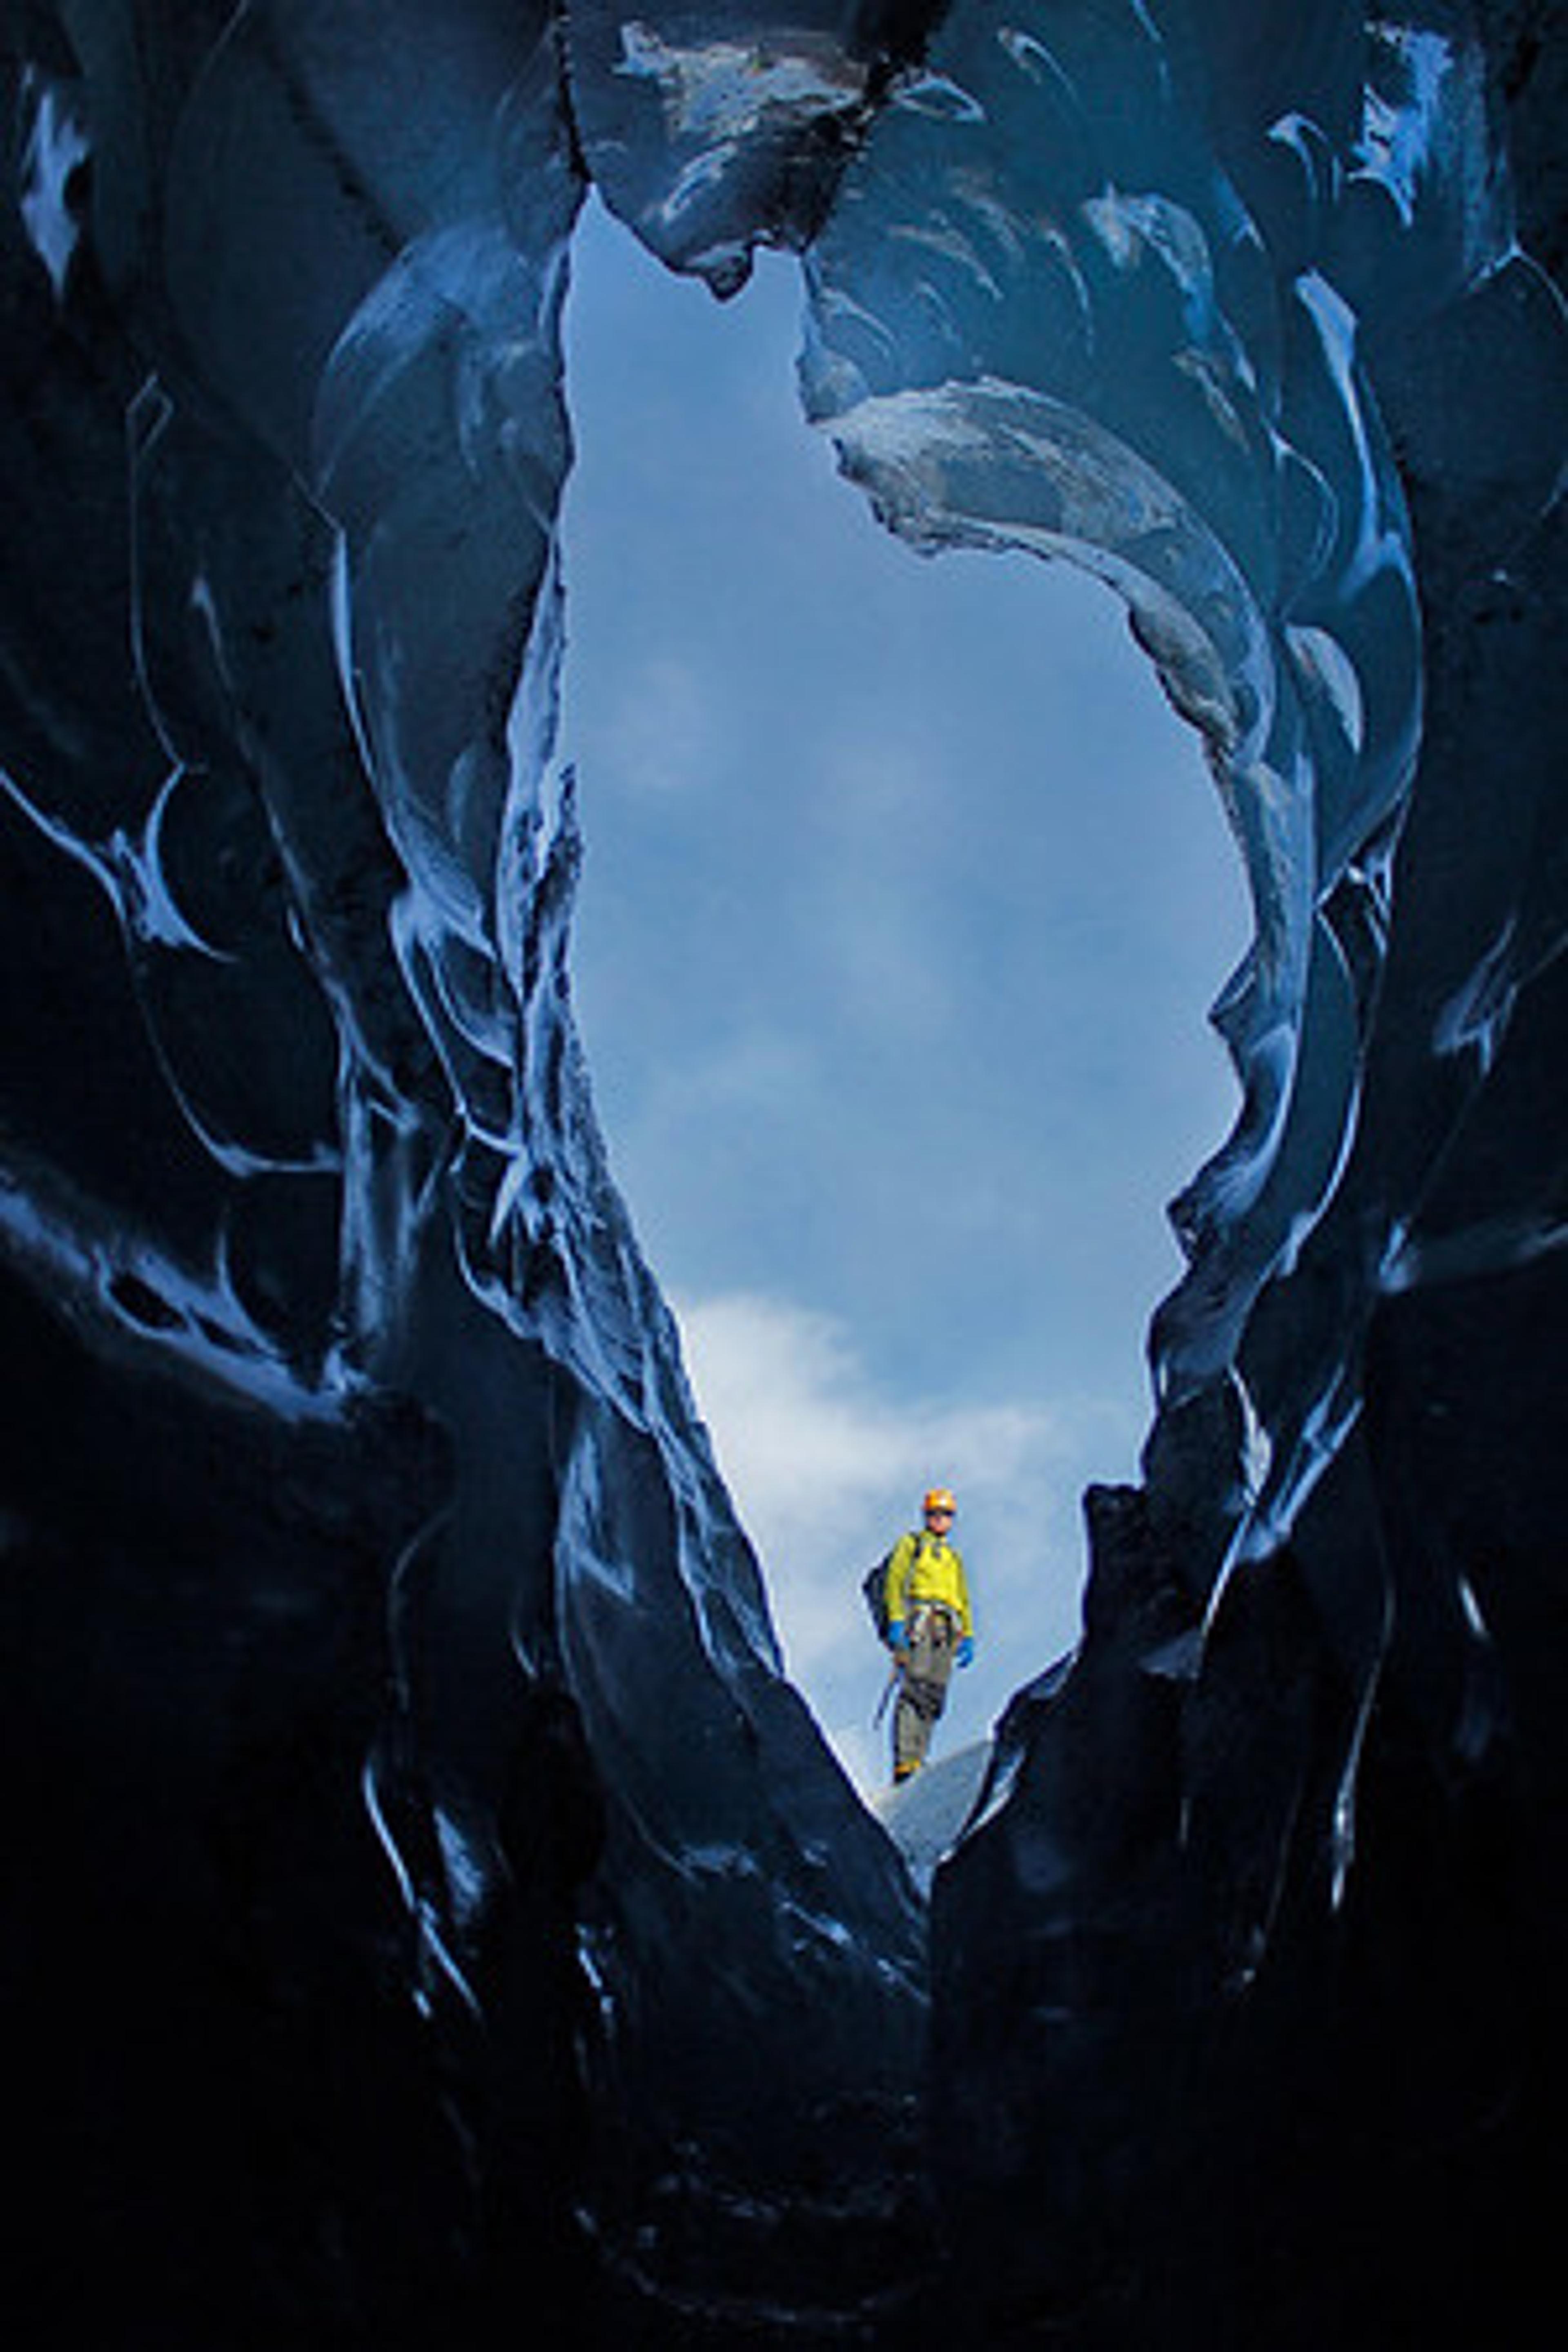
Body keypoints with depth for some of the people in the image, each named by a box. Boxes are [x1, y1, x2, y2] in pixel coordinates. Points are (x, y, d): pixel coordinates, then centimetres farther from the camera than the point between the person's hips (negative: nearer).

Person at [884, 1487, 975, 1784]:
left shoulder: (954, 1557, 31)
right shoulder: (911, 1543, 15)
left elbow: (964, 1601, 28)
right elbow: (895, 1580, 3)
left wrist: (968, 1636, 13)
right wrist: (896, 1619, -12)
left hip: (946, 1631, 6)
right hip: (918, 1622, -6)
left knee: (934, 1698, -6)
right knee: (915, 1690, -20)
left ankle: (917, 1761, -10)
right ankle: (905, 1761, -29)